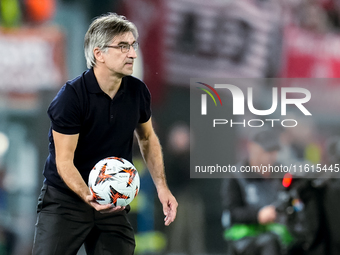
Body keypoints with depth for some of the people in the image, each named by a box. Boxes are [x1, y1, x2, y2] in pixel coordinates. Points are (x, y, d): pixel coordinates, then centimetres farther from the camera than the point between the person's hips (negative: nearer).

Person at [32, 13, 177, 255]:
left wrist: (162, 187, 6)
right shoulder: (71, 96, -18)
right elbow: (64, 161, -18)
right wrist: (88, 197, -35)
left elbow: (147, 138, 17)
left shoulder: (138, 92, -1)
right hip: (65, 199, -4)